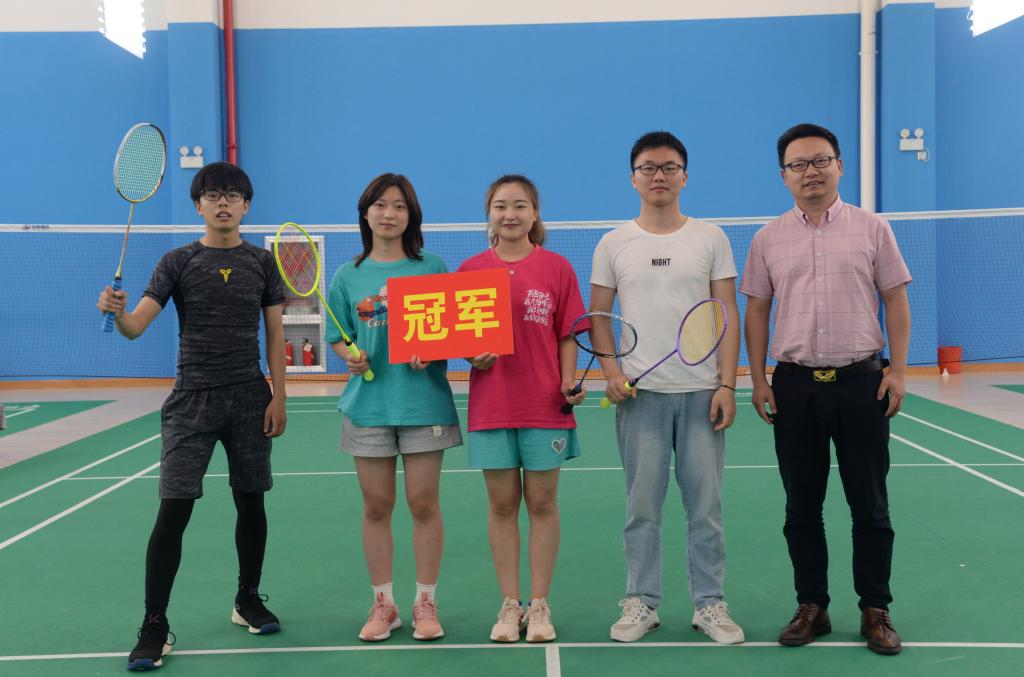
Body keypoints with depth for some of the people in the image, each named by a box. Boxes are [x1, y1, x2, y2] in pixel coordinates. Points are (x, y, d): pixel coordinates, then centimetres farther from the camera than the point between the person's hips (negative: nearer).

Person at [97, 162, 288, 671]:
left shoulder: (261, 263, 6)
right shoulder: (178, 262, 0)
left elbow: (275, 335, 7)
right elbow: (136, 326, -9)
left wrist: (278, 396, -1)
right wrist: (116, 311, -32)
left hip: (249, 397, 2)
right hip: (191, 399, -2)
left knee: (251, 503, 10)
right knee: (173, 510, -7)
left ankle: (248, 600, 29)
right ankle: (154, 627, 1)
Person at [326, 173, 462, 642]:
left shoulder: (432, 267, 2)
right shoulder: (348, 276, 6)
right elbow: (338, 337, 10)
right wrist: (350, 356, -11)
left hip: (424, 401, -1)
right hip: (368, 403, 2)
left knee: (424, 504, 3)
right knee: (376, 506, 7)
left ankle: (426, 603, 17)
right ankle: (383, 605, 20)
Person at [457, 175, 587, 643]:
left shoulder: (557, 268, 2)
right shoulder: (470, 270, 5)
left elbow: (567, 336, 2)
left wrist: (569, 383, -11)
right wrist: (473, 357, -12)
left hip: (545, 405, -1)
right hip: (491, 406, 1)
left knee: (542, 502, 5)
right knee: (502, 505, 7)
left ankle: (539, 605, 17)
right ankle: (510, 605, 17)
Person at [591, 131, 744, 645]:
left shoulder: (710, 238, 5)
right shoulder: (613, 244, 6)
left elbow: (728, 315, 3)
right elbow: (597, 317, 9)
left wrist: (726, 384, -6)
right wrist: (611, 371, -7)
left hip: (702, 391, 0)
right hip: (639, 393, 0)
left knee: (705, 505, 4)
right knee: (642, 507, 5)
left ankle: (709, 604, 16)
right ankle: (641, 603, 16)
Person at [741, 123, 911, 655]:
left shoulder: (872, 229, 2)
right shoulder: (768, 239, 7)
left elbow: (895, 302, 2)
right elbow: (756, 311, 8)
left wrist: (897, 371, -6)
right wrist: (758, 380, 1)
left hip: (861, 381, -1)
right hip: (794, 386, 2)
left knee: (870, 505, 4)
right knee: (802, 506, 7)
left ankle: (875, 610, 16)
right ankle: (812, 606, 19)